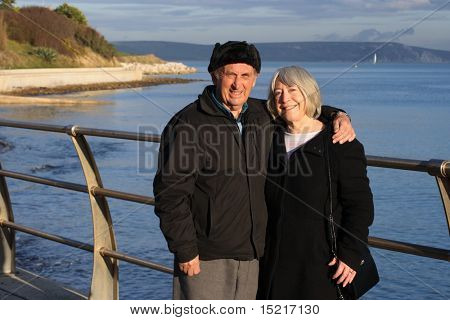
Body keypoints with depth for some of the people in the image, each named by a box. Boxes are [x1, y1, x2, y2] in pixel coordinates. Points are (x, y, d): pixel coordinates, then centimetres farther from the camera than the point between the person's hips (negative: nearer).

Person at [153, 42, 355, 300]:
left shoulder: (264, 116, 6)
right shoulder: (187, 125, -11)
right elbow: (170, 193, -12)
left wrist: (338, 116, 6)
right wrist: (185, 250, -15)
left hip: (253, 254, 6)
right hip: (206, 257, -5)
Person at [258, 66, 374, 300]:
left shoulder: (340, 143, -7)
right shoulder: (270, 138, 8)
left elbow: (360, 204, -7)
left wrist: (351, 253, -13)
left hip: (322, 260, -5)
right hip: (275, 257, 5)